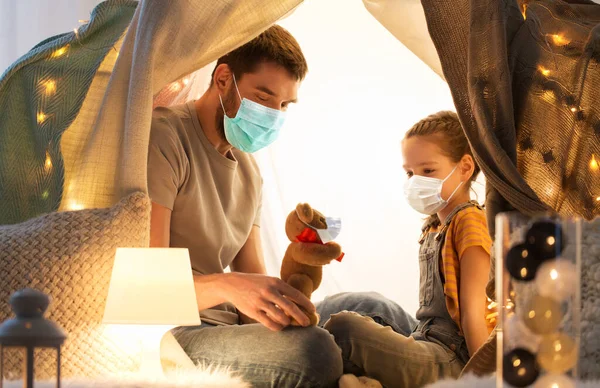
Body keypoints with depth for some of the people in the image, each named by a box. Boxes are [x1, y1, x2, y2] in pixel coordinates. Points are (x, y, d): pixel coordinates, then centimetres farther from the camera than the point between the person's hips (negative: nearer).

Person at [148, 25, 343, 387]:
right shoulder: (163, 137, -8)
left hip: (225, 328, 8)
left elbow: (254, 283, 14)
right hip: (172, 332, -8)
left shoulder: (249, 170, 18)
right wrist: (226, 286, -34)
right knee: (314, 352, -30)